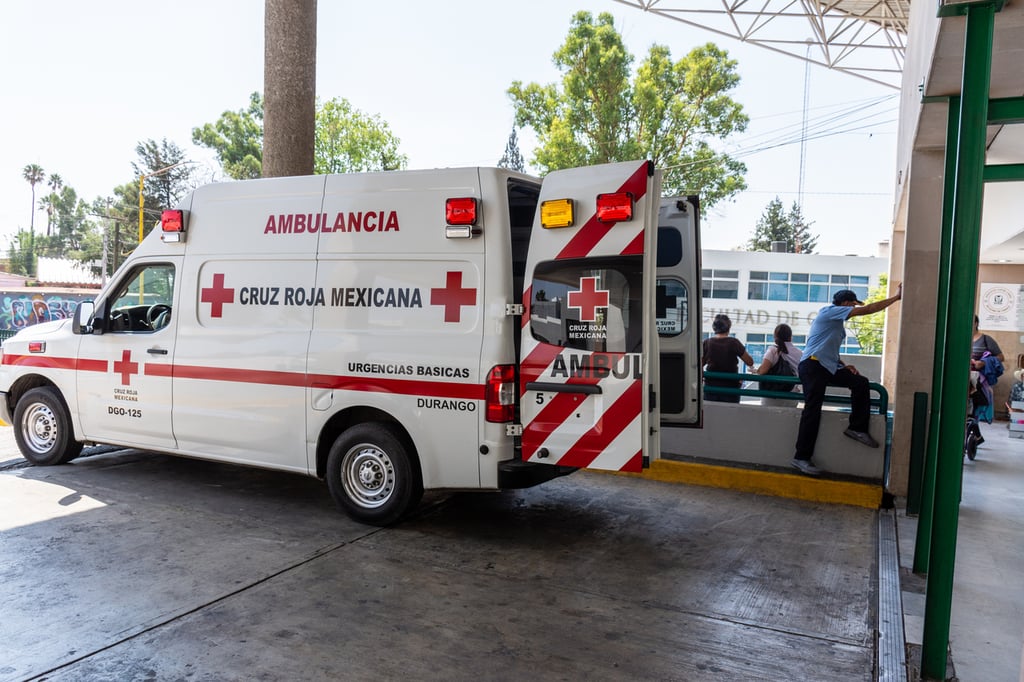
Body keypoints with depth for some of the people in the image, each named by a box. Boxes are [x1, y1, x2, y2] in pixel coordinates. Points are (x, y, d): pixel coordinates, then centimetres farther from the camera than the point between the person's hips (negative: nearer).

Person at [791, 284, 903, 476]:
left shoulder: (838, 323, 24)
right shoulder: (830, 311, -4)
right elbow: (866, 310, -9)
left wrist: (844, 366, 12)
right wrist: (895, 297, -3)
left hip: (828, 367, 10)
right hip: (813, 366, -10)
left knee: (861, 383, 0)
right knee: (812, 411, -12)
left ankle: (857, 428, 7)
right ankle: (801, 458, -9)